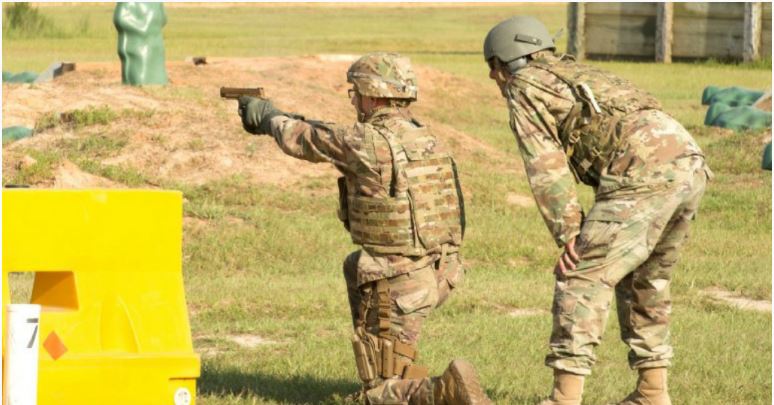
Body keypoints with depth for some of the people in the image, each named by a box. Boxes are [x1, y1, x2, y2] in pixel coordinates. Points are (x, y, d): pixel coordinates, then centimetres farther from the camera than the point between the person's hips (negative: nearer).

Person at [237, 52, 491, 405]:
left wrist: (269, 116, 23)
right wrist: (288, 119, 30)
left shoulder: (366, 142, -16)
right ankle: (400, 376, 33)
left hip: (397, 285, -8)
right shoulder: (421, 137, 8)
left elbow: (302, 141, 2)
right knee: (355, 268, 36)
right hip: (438, 275, 8)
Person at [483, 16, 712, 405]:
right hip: (690, 164, 8)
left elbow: (545, 166, -1)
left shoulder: (523, 86, 11)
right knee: (645, 281, 24)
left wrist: (567, 234, -6)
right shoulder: (578, 75, 36)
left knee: (581, 278, -5)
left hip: (644, 173, -8)